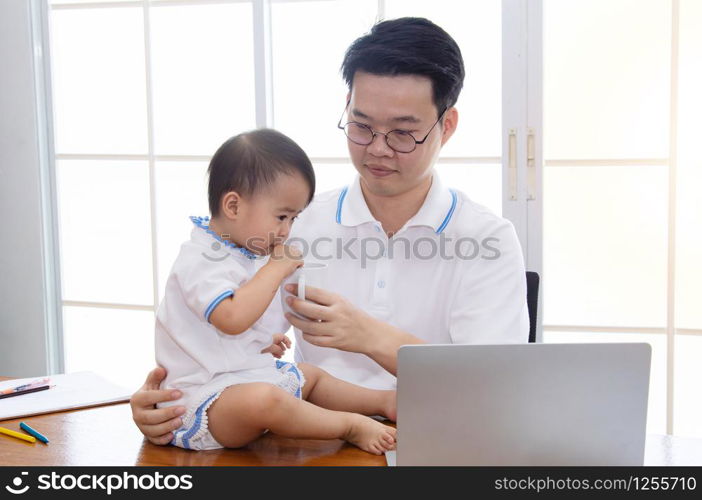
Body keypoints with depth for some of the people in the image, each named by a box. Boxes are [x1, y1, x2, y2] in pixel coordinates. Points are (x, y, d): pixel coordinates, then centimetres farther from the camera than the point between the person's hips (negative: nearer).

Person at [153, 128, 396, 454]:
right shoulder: (200, 260, -20)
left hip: (246, 375, 11)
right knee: (263, 399, -38)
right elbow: (232, 317, -36)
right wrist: (276, 269, -27)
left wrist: (263, 343, 20)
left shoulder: (237, 256, 15)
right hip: (203, 398, -11)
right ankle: (352, 427, -27)